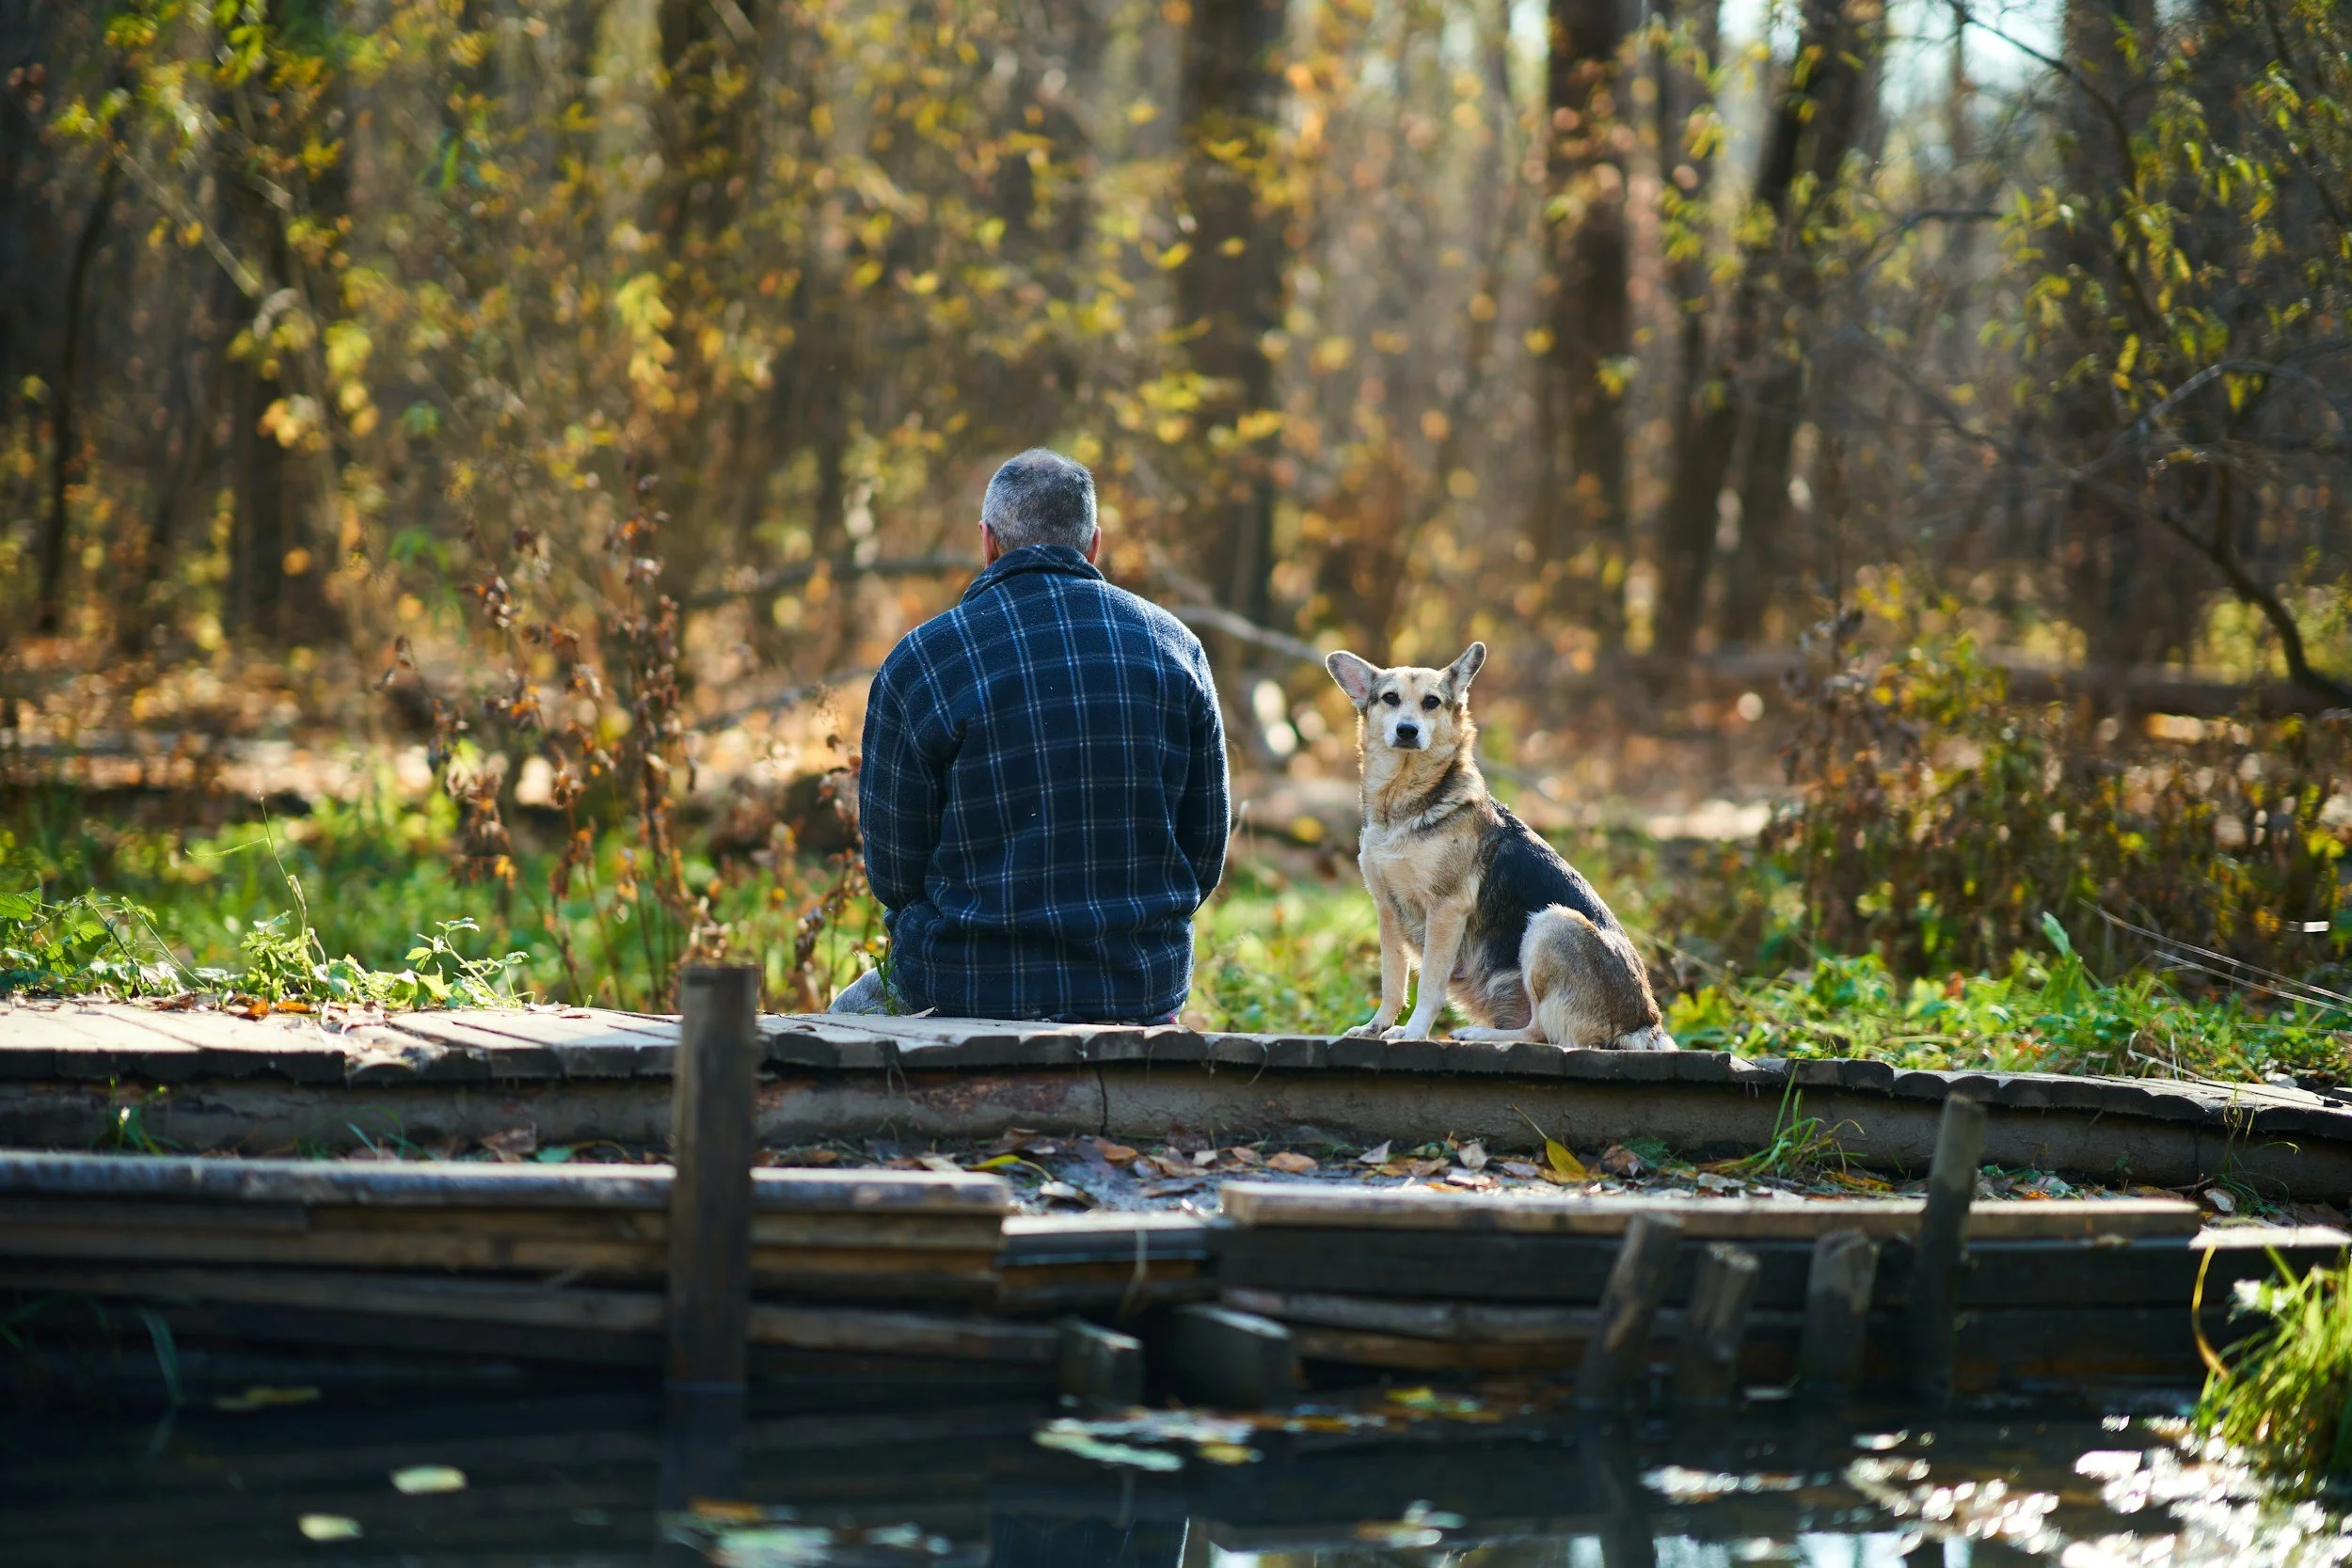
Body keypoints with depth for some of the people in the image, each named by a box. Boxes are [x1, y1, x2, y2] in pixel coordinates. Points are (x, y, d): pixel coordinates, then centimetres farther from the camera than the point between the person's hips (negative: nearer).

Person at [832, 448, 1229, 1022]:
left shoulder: (919, 662, -9)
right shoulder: (1176, 646, 1)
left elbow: (894, 873, -4)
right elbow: (1205, 855, 5)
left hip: (967, 993, -3)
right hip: (1145, 992, 3)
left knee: (852, 1014, 28)